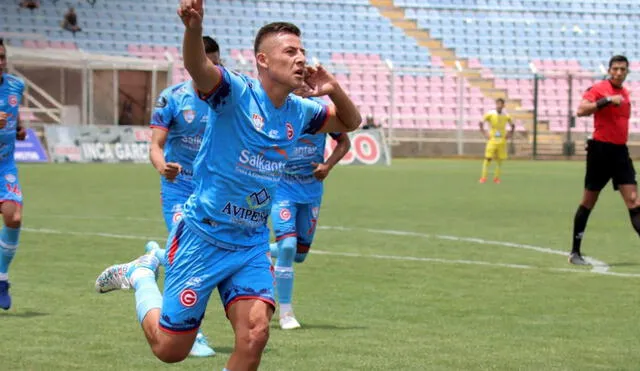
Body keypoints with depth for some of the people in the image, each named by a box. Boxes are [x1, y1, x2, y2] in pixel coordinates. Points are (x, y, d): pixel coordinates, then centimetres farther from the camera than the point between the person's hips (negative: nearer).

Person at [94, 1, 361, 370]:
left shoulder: (298, 112, 4)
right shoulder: (237, 92, -16)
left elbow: (351, 122, 20)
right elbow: (198, 67, -37)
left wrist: (334, 90, -3)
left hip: (252, 245, 5)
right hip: (202, 237, -5)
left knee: (255, 332, -16)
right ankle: (141, 274, 34)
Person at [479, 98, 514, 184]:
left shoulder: (506, 116, 3)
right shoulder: (490, 114, -5)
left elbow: (513, 125, 17)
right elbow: (481, 123, -1)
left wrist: (510, 134, 4)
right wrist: (484, 132, -9)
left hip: (502, 140, 3)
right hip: (492, 140, -3)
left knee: (500, 160, 3)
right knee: (488, 158, -10)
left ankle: (496, 178, 11)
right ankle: (484, 177, -6)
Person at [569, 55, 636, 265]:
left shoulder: (625, 93, 14)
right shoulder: (600, 89, -8)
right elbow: (581, 110, -23)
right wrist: (607, 100, -28)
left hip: (620, 151, 6)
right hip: (601, 150, -6)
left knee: (633, 201, -6)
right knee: (588, 203, 4)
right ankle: (575, 252, 14)